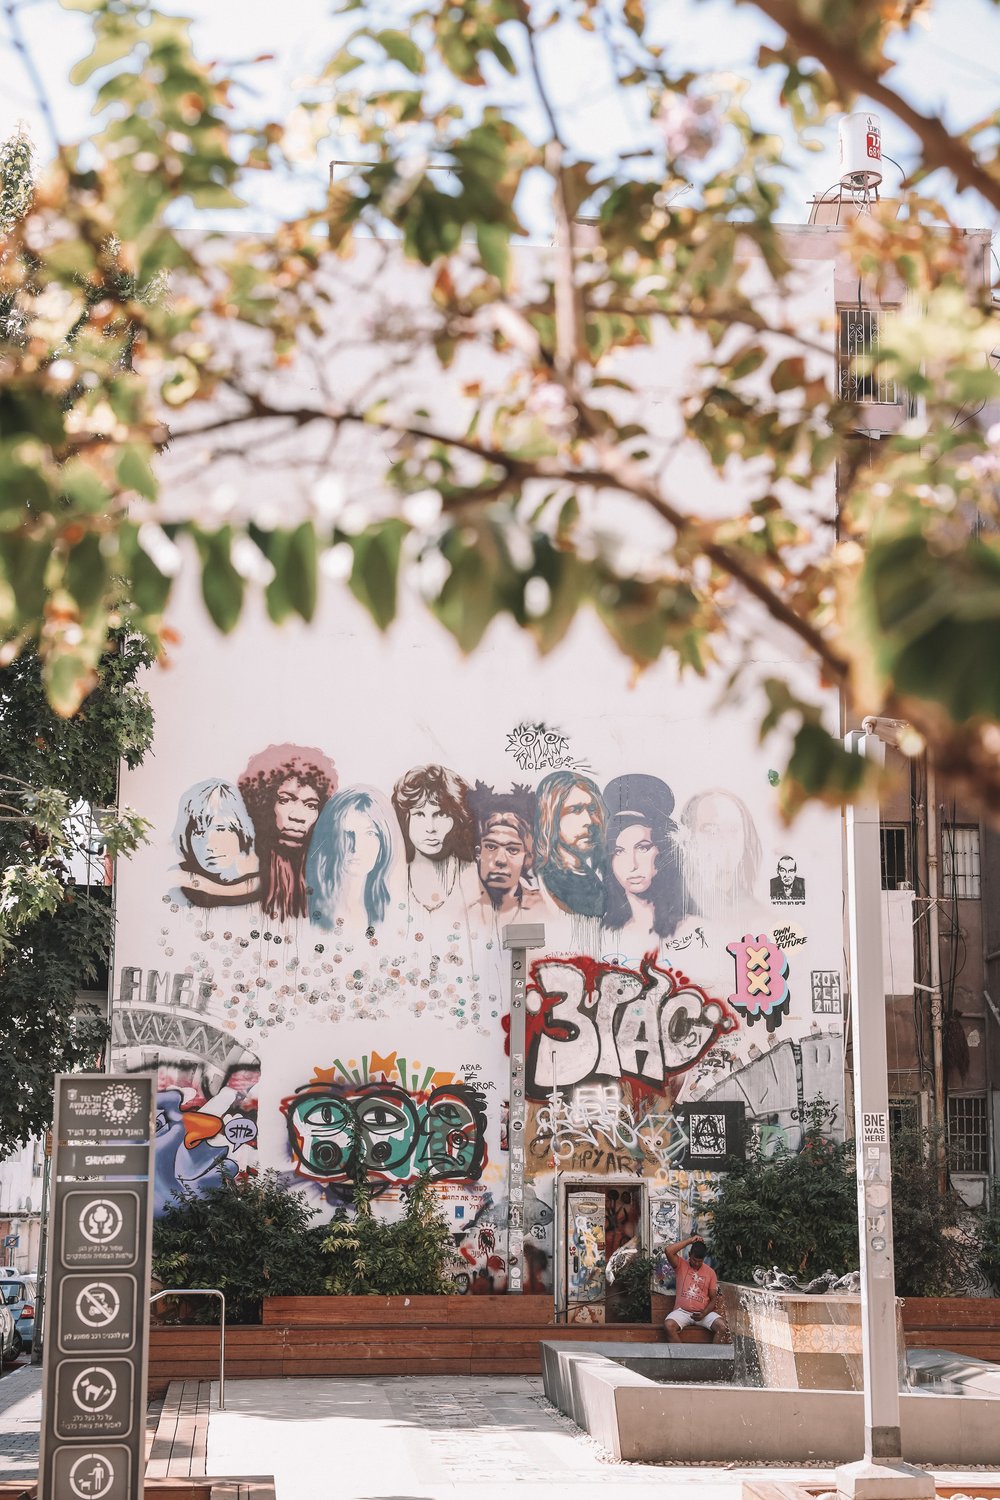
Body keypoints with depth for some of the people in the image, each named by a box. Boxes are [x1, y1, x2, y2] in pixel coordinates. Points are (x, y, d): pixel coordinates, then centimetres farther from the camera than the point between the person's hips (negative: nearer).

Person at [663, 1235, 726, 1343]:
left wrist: (704, 1313, -12)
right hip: (682, 1311, -1)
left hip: (704, 1312, 1)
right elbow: (668, 1250, -13)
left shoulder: (710, 1272, 9)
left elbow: (713, 1298, 8)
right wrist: (690, 1240, -8)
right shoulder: (681, 1265, 6)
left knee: (721, 1327, -28)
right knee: (668, 1326, -33)